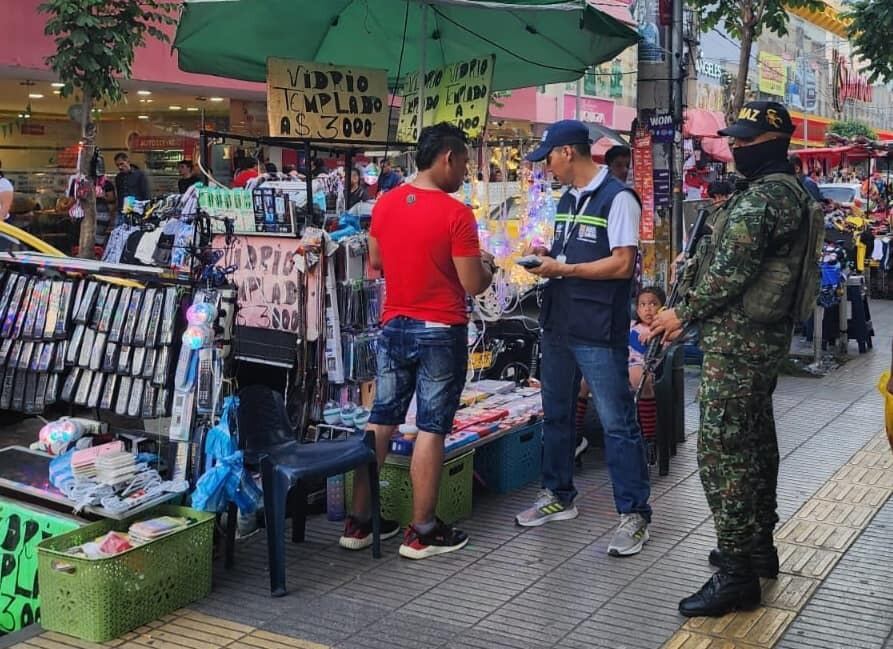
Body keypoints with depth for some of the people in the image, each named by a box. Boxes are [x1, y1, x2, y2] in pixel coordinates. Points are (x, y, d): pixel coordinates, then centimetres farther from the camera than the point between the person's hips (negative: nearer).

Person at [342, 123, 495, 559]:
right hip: (441, 333, -6)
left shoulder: (385, 204, 3)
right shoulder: (456, 214, -16)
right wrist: (486, 263, 7)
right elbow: (474, 285, -14)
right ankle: (422, 532, 10)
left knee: (381, 421, 12)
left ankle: (359, 522, 18)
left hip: (394, 327, 6)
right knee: (431, 429, 2)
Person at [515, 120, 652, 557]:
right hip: (559, 324, 9)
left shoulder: (617, 198, -11)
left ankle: (634, 513, 5)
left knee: (616, 422, -4)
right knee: (556, 414, 16)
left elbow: (622, 264, -18)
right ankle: (558, 496, 31)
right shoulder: (567, 200, 14)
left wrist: (563, 269, -15)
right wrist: (548, 258, 3)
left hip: (599, 330, -9)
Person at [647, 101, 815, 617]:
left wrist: (682, 314, -7)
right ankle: (759, 545, 31)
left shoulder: (759, 200, -19)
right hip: (767, 337, 11)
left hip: (735, 343, -11)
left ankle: (736, 573, -3)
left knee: (723, 451, -8)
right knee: (756, 441, 18)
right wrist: (692, 313, 12)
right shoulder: (792, 192, 14)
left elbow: (727, 277, -22)